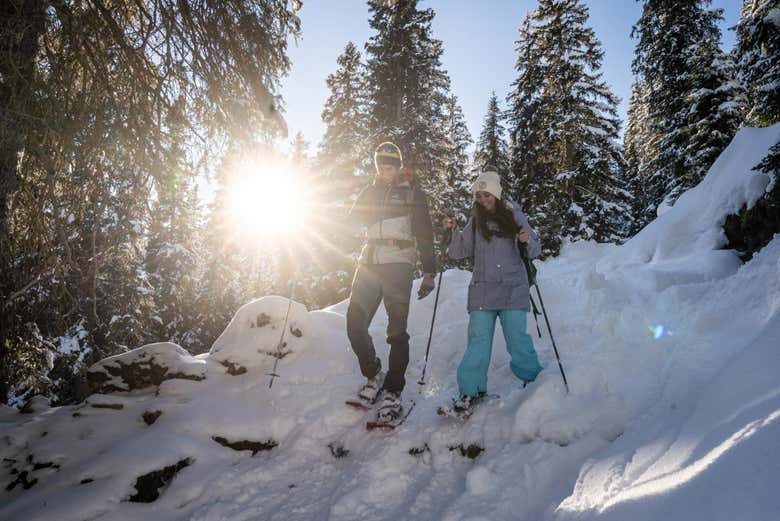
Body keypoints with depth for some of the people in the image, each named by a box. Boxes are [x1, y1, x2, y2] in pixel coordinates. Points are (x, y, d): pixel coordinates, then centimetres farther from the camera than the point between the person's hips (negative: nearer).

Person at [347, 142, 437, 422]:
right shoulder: (371, 191, 22)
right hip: (369, 262, 4)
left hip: (398, 263, -4)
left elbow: (424, 234, 3)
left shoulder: (413, 193, 9)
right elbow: (356, 216, 8)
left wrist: (429, 272, -4)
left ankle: (393, 392, -1)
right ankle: (373, 375, 17)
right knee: (355, 323, -4)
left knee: (397, 328, -7)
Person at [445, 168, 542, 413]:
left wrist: (528, 241, -19)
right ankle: (471, 389, 8)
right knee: (478, 339, -1)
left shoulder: (514, 214, 3)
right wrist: (453, 232, -8)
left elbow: (534, 250, 3)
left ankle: (532, 379, 21)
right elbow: (461, 251, 8)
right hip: (483, 288, 2)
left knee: (517, 338, -2)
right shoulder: (475, 221, 9)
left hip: (513, 289, -2)